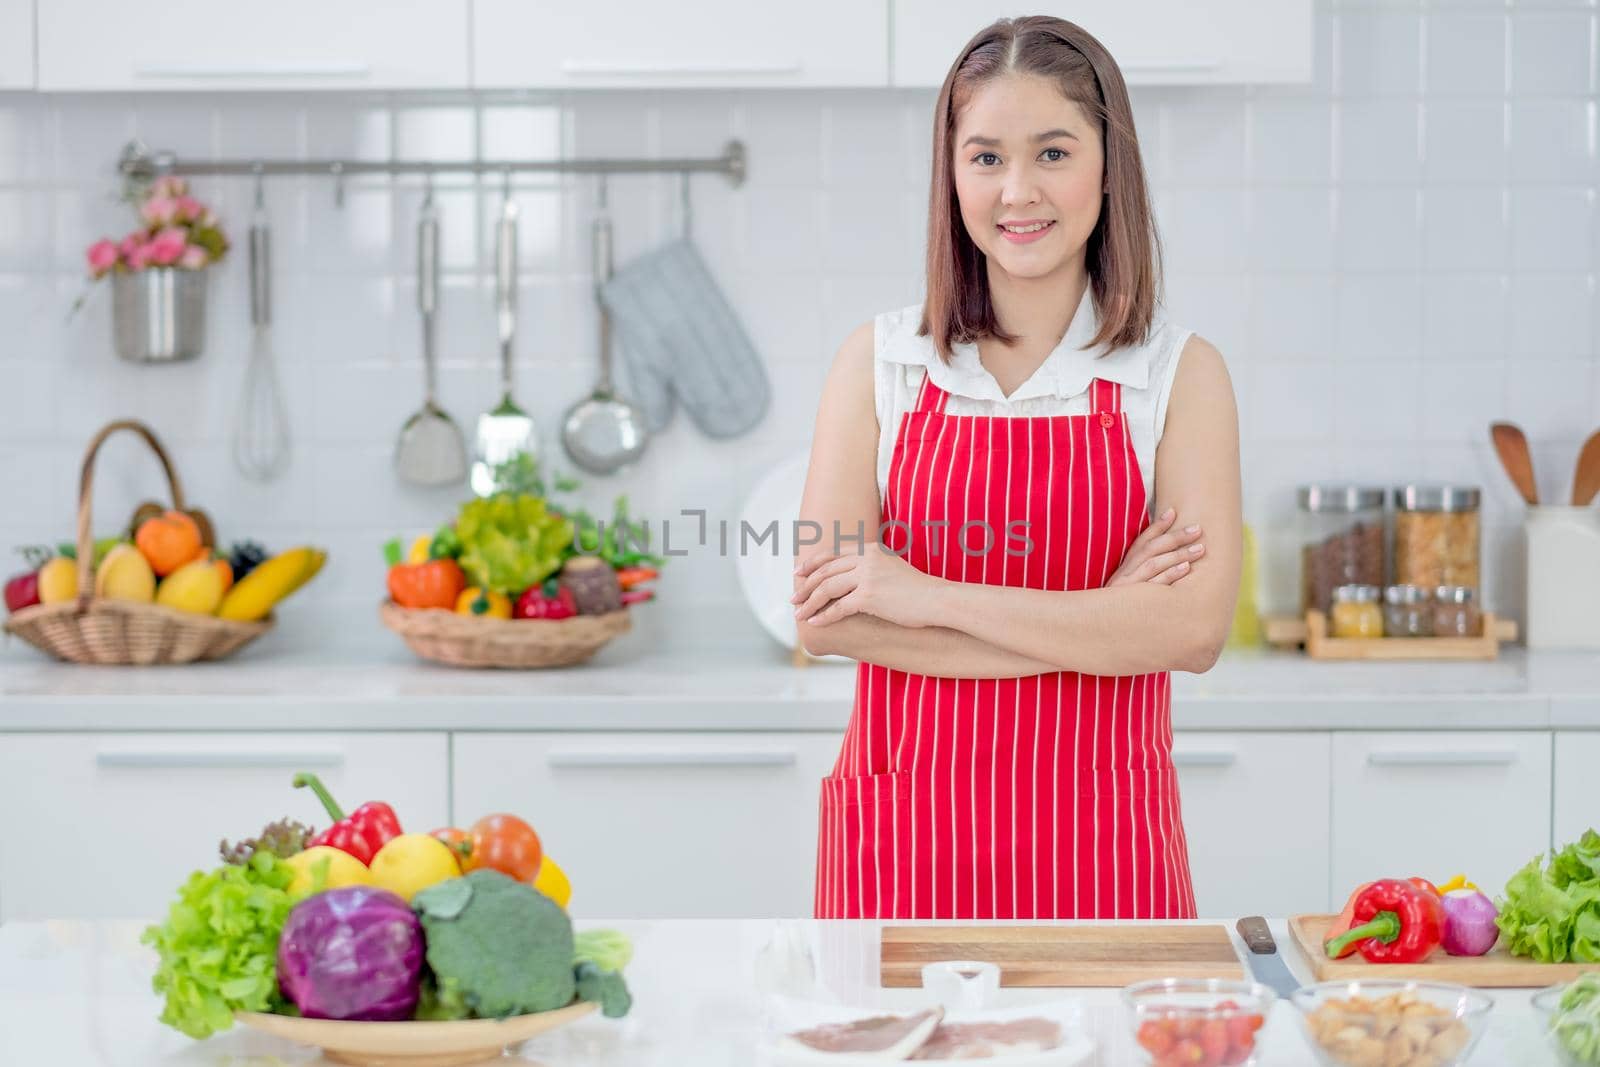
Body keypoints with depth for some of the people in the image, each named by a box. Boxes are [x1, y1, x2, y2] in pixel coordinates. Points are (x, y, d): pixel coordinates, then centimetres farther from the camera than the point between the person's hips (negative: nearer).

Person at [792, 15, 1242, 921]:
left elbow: (1193, 630, -11)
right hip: (902, 839, 1)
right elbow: (825, 616, -7)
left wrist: (931, 596, -14)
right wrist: (1095, 622, -12)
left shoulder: (1180, 376, 0)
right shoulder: (878, 364, 3)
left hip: (1099, 851, 0)